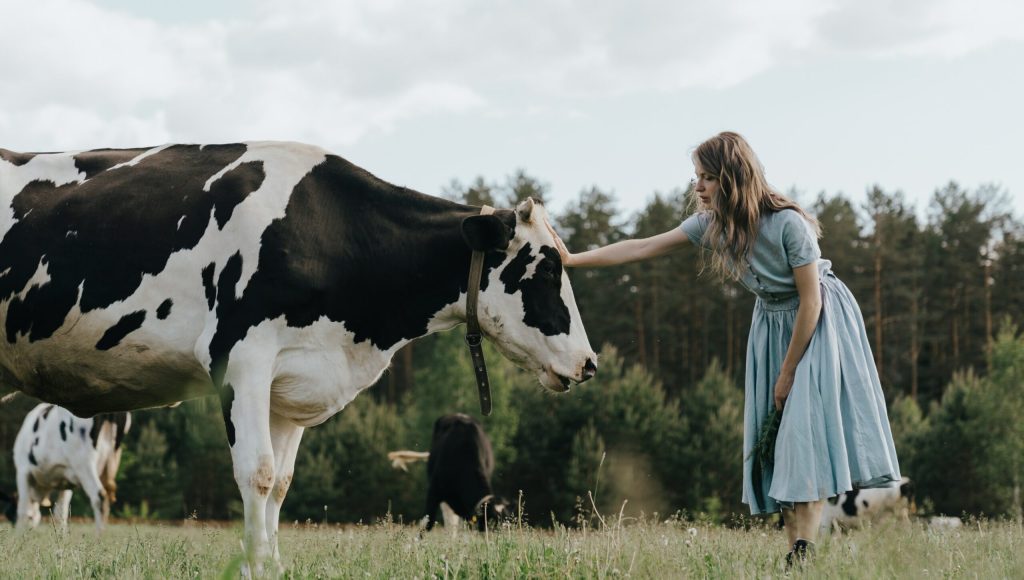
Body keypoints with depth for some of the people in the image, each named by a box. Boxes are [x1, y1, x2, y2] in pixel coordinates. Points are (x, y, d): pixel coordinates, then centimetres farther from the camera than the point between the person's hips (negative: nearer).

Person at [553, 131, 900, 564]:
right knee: (774, 437, 0)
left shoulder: (788, 223, -27)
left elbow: (811, 300, -22)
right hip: (772, 325, 7)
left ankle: (805, 550, -20)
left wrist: (788, 373, -17)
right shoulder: (712, 223, -10)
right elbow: (642, 248, -7)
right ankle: (793, 551, 0)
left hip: (819, 323, -7)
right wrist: (572, 260, -13)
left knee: (806, 427, -17)